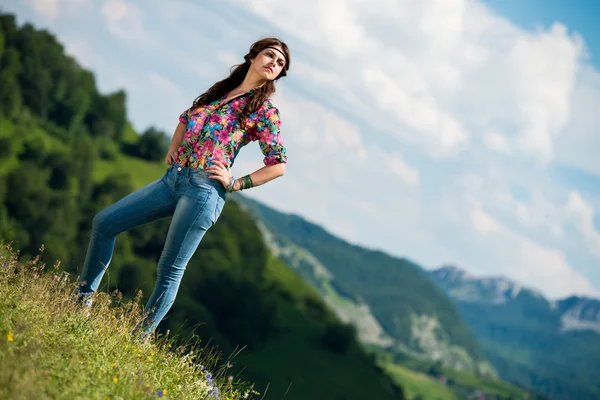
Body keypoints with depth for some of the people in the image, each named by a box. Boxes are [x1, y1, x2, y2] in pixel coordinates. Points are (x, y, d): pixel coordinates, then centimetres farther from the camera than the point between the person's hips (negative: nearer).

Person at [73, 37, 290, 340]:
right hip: (174, 178, 7)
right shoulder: (220, 90, 17)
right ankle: (83, 298, 14)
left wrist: (235, 184, -6)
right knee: (103, 223, 3)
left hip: (204, 190, -7)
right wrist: (172, 150, 17)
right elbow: (186, 118, 33)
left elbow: (278, 165, -2)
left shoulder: (264, 111, 1)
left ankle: (139, 339, 2)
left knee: (170, 269, -7)